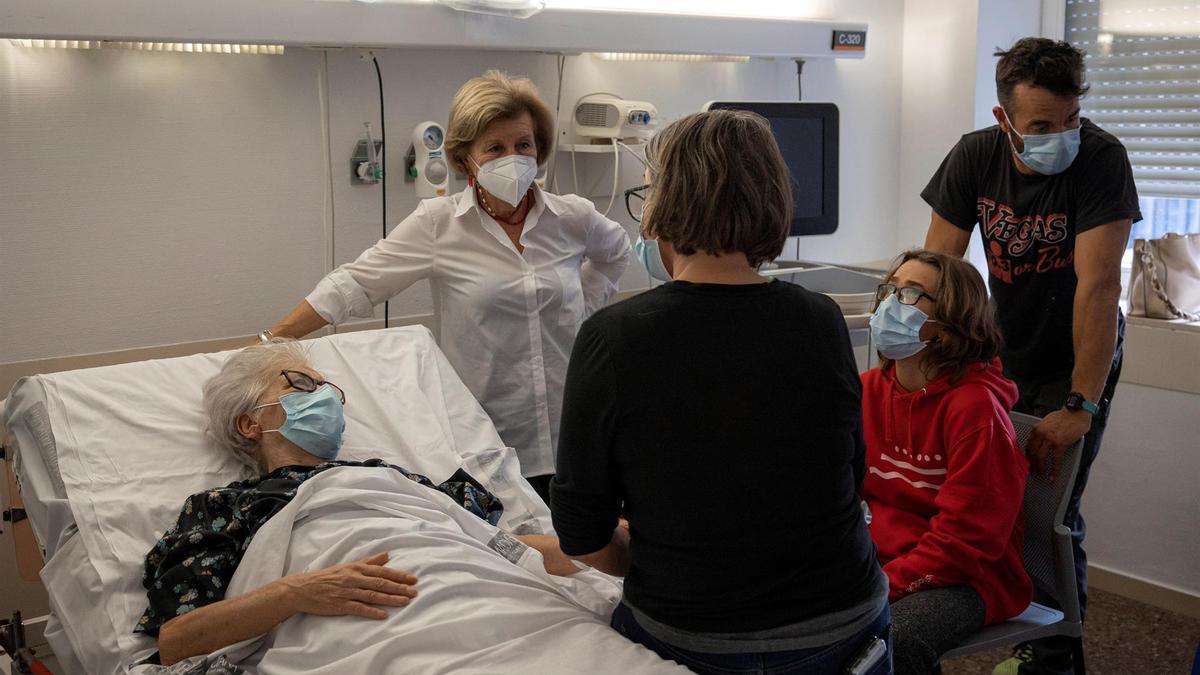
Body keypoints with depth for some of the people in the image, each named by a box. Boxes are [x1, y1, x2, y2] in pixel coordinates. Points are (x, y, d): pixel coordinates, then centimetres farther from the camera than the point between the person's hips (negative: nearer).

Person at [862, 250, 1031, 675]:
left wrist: (883, 587, -24)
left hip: (967, 577, -6)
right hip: (883, 560, 6)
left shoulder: (976, 405, -17)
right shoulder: (869, 389, 5)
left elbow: (966, 537, -18)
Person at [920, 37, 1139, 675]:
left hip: (1077, 359, -4)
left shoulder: (1101, 158, -23)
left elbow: (1098, 284, -28)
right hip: (1004, 352, 4)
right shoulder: (974, 156, -11)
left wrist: (1081, 405, -31)